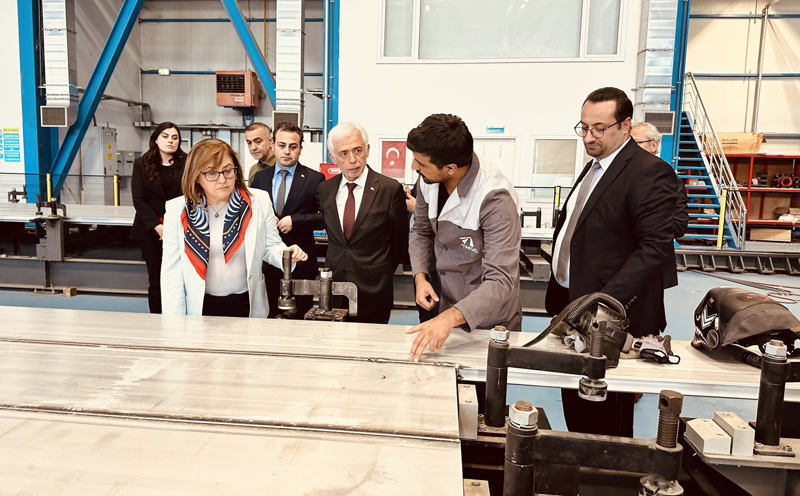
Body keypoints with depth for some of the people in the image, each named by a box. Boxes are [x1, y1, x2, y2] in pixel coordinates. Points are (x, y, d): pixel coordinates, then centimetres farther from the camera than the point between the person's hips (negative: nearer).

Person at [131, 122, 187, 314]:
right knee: (156, 280, 6)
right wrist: (158, 226, -13)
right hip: (151, 231, 1)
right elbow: (139, 199, -1)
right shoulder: (141, 164, 5)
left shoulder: (187, 164, 3)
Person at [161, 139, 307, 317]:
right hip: (200, 307, 0)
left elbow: (270, 247, 2)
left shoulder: (259, 201, -7)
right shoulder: (177, 210, -6)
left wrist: (284, 254, -21)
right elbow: (171, 270, -4)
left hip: (247, 304, 0)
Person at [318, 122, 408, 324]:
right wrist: (336, 267, 11)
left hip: (373, 291, -3)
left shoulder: (390, 189, -10)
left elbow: (400, 241, 0)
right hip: (334, 285, 4)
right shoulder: (325, 189, 3)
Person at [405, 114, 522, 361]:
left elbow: (500, 282, -34)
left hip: (491, 316, -5)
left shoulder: (495, 198, -31)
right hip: (449, 306, 5)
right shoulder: (429, 180, -13)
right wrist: (420, 276, -10)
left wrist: (449, 318, -46)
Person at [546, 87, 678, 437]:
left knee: (606, 420, 8)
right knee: (574, 400, 19)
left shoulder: (649, 172, -14)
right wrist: (558, 289, 11)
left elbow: (654, 247, -20)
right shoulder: (595, 166, 13)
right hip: (571, 301, 8)